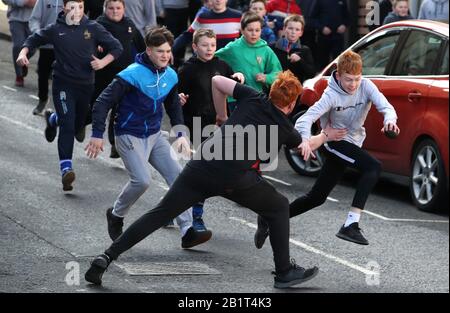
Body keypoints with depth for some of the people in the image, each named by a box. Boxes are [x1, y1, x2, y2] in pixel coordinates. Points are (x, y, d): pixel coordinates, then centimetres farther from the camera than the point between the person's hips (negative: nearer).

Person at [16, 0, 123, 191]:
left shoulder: (93, 28, -3)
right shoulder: (55, 30, -3)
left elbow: (116, 47, 3)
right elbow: (34, 39, 13)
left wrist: (103, 62, -12)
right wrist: (24, 52, -5)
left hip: (86, 85, 3)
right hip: (63, 84, -3)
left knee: (79, 125, 19)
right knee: (67, 126, -15)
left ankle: (53, 119, 52)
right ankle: (66, 170, -15)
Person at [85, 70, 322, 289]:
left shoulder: (253, 98, 15)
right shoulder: (285, 129, 12)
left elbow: (217, 81, 21)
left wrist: (222, 116, 33)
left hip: (202, 164, 3)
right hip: (236, 180, -3)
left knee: (160, 214, 8)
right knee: (279, 207, 21)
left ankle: (107, 257, 1)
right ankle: (284, 272, 22)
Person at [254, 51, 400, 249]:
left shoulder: (366, 86, -10)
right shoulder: (332, 95, -21)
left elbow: (385, 106, -20)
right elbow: (307, 117, -30)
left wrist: (389, 119, -45)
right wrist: (305, 139, -50)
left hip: (352, 144, 6)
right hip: (336, 141, -6)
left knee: (317, 197, 10)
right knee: (373, 166, -30)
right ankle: (351, 224, -36)